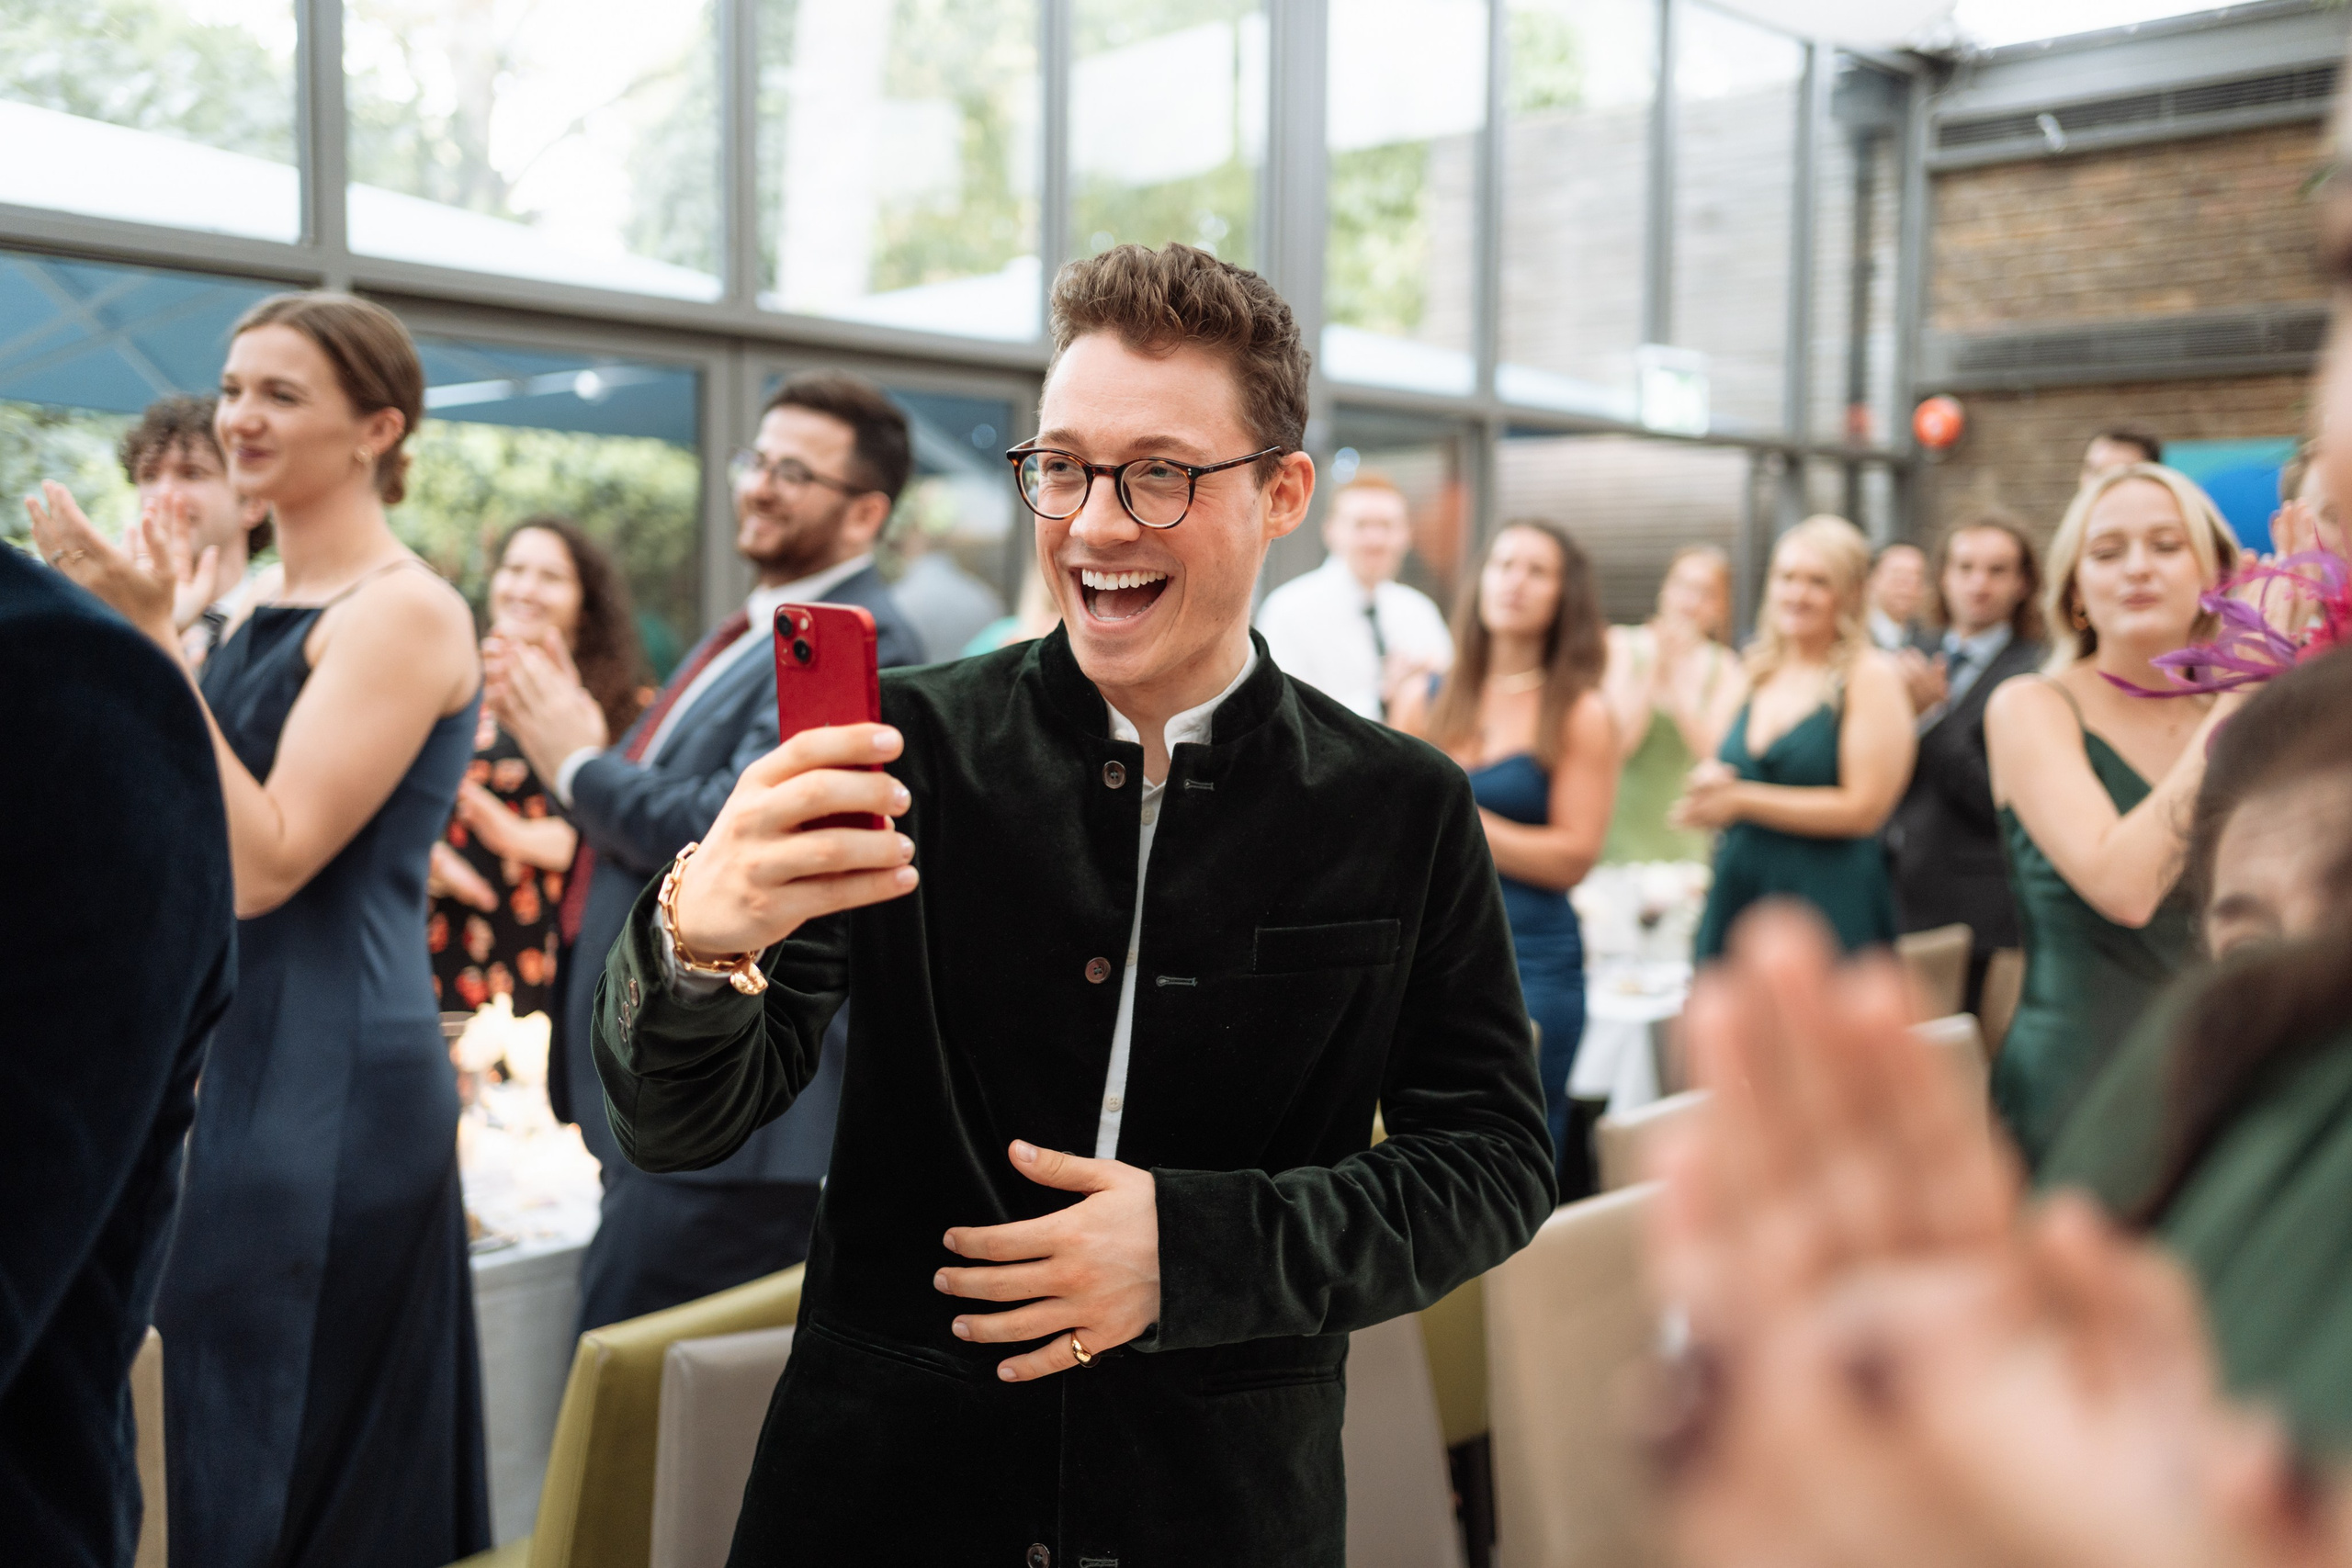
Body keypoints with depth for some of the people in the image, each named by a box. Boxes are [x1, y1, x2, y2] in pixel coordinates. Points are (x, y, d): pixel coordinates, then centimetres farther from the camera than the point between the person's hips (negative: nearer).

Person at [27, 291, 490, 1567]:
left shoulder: (404, 613, -14)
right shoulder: (263, 605, 11)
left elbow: (263, 864, -21)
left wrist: (151, 637, -20)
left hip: (328, 1086, -9)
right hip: (240, 1068, 9)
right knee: (224, 1453, 19)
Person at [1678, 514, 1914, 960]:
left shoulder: (1872, 676, -5)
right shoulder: (1756, 673, 13)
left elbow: (1863, 809, -12)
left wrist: (1741, 799, -14)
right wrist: (1705, 785, -4)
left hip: (1828, 909, -5)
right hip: (1735, 903, 5)